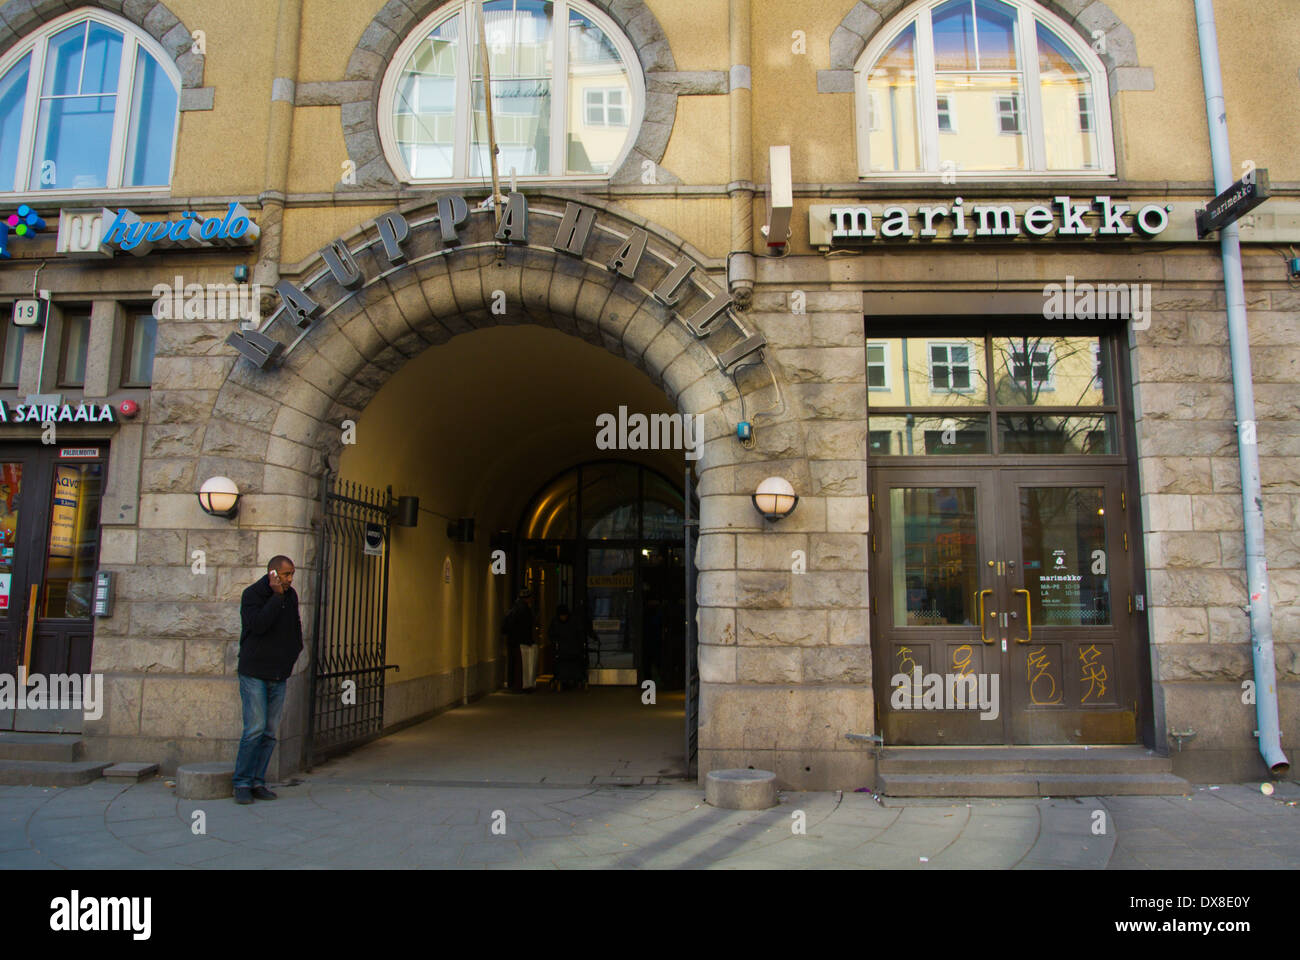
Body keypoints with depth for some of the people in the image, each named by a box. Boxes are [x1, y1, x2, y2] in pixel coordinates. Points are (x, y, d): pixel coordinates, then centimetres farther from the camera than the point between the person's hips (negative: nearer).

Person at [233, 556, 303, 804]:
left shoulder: (290, 596, 9)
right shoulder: (252, 595, -8)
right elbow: (258, 624, -23)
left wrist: (294, 652, 10)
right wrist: (277, 596, -22)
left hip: (279, 675, 5)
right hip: (254, 673, -5)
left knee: (270, 732, 4)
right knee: (255, 729, -10)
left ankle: (258, 782, 11)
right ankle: (242, 783, 1)